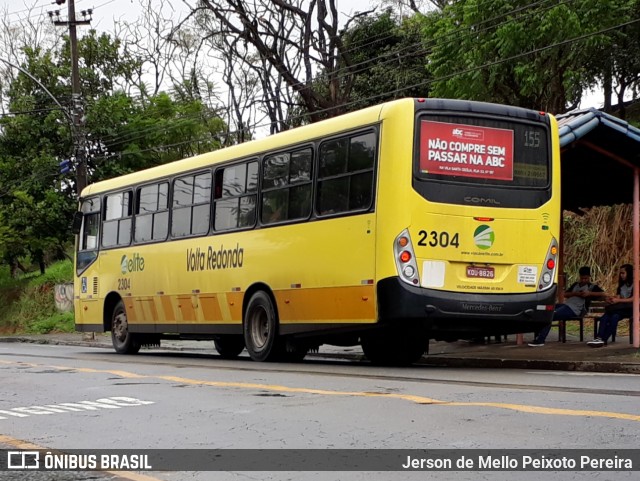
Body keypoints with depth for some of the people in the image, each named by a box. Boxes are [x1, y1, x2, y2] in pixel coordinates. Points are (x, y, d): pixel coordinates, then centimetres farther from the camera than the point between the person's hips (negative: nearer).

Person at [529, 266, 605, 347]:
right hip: (566, 304, 8)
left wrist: (589, 293, -14)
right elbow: (565, 294, 21)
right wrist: (575, 293, 2)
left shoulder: (593, 286, 8)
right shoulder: (576, 284, 28)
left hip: (574, 310, -8)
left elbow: (603, 294, -6)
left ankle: (540, 340, -25)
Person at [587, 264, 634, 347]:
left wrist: (618, 300, -19)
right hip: (620, 308, 6)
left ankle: (603, 340, -42)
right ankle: (599, 337, -47)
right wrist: (612, 299, -9)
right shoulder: (622, 285, 26)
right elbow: (618, 297, 15)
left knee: (615, 316, -36)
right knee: (605, 316, -28)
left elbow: (633, 299, -9)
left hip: (629, 308, -6)